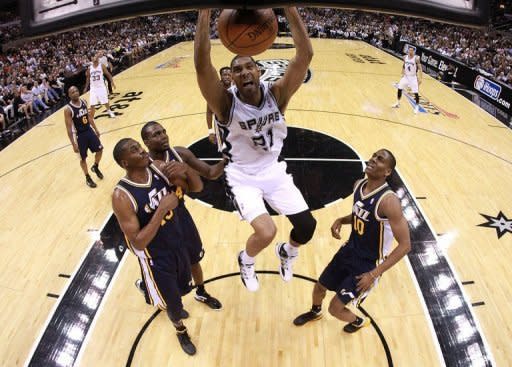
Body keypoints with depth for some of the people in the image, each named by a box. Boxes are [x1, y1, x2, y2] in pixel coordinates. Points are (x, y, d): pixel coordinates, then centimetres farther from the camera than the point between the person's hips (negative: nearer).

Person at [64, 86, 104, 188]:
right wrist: (73, 144, -18)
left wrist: (96, 129, 15)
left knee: (99, 150, 12)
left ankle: (95, 167, 40)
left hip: (89, 131, 6)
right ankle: (88, 178, 26)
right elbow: (69, 128, -18)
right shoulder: (68, 109, -20)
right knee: (83, 158, 8)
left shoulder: (83, 102, -2)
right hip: (79, 135, -5)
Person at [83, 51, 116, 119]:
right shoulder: (89, 68, 1)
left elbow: (108, 74, 0)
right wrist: (86, 87, 12)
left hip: (101, 87, -1)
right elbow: (88, 78, 13)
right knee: (92, 104, -1)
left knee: (105, 102, 9)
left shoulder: (102, 66, -4)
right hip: (93, 88, 1)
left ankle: (110, 112, 35)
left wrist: (112, 82, -11)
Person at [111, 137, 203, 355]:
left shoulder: (159, 168, -12)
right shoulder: (122, 196, -28)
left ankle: (173, 308, 64)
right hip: (156, 259, -5)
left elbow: (197, 187, -5)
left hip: (179, 245, 5)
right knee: (172, 302, 15)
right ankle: (180, 330, 49)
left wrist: (186, 169, -25)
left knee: (184, 287, 28)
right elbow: (138, 243, -28)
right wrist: (162, 209, -33)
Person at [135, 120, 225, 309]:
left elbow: (210, 173, -8)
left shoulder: (180, 153, -13)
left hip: (180, 214, 5)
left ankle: (201, 293, 48)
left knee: (194, 257, 21)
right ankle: (144, 284, 52)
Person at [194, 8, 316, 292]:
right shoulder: (226, 102, -22)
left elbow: (305, 55, -25)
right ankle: (245, 261, 16)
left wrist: (290, 7, -32)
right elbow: (201, 66, -39)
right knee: (266, 232, -22)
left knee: (307, 226, 2)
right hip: (241, 175, -3)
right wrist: (206, 10, -44)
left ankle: (286, 253, 39)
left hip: (273, 169, 4)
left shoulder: (276, 94, -14)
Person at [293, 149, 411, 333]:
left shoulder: (388, 201, -30)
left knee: (335, 308, 1)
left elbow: (405, 245, -26)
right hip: (349, 250, 7)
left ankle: (359, 322, 36)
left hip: (369, 263, -7)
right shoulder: (359, 185, -6)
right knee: (320, 287, 21)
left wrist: (374, 274, -27)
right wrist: (341, 220, -7)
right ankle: (315, 312, 56)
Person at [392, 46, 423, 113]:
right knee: (399, 89, 6)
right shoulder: (405, 57, -3)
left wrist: (420, 79, -20)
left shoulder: (416, 58, -17)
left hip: (413, 77, -5)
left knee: (416, 93, -6)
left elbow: (420, 69, -15)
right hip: (406, 76, 5)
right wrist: (403, 74, 9)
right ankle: (398, 103, 24)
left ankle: (417, 106, 8)